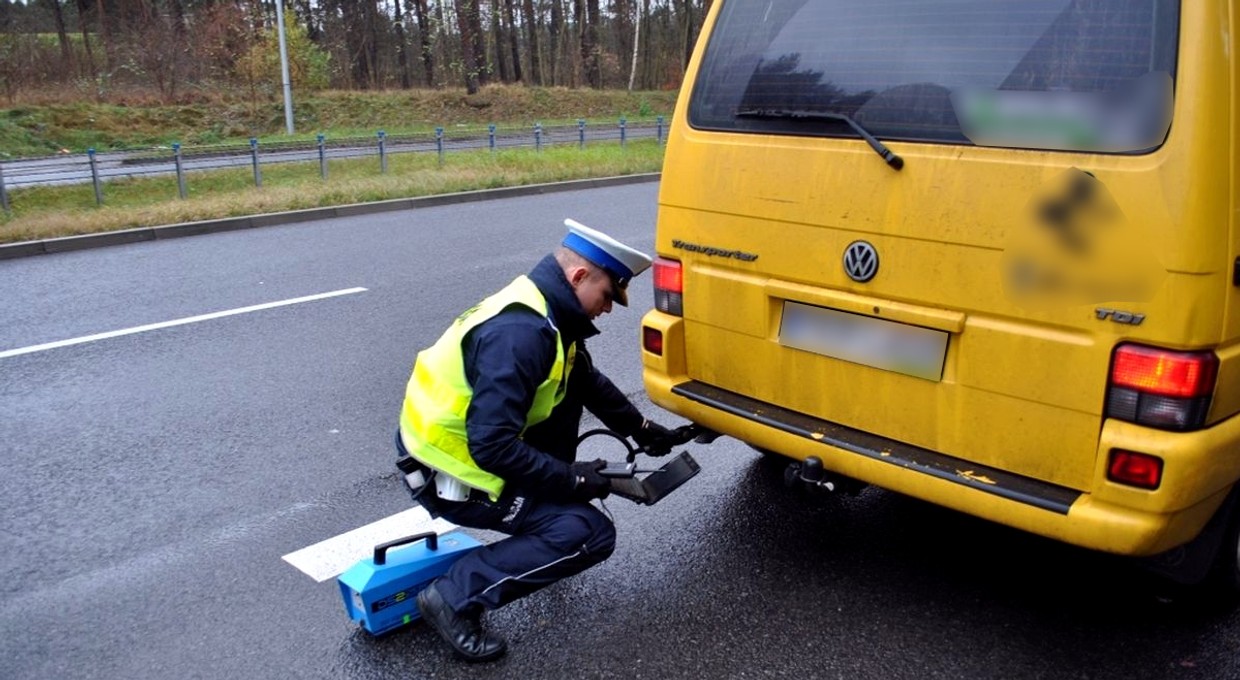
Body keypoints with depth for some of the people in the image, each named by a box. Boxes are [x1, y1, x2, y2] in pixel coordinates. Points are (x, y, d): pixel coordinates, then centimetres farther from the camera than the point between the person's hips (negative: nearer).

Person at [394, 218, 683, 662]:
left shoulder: (547, 313, 3)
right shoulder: (520, 334, -28)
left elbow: (590, 382, 20)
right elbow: (493, 447, -30)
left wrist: (639, 428, 20)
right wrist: (572, 479, -19)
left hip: (474, 447, 9)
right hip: (450, 473, -9)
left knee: (571, 380, 11)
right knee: (590, 534, -14)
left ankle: (544, 504, 19)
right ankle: (455, 597, -8)